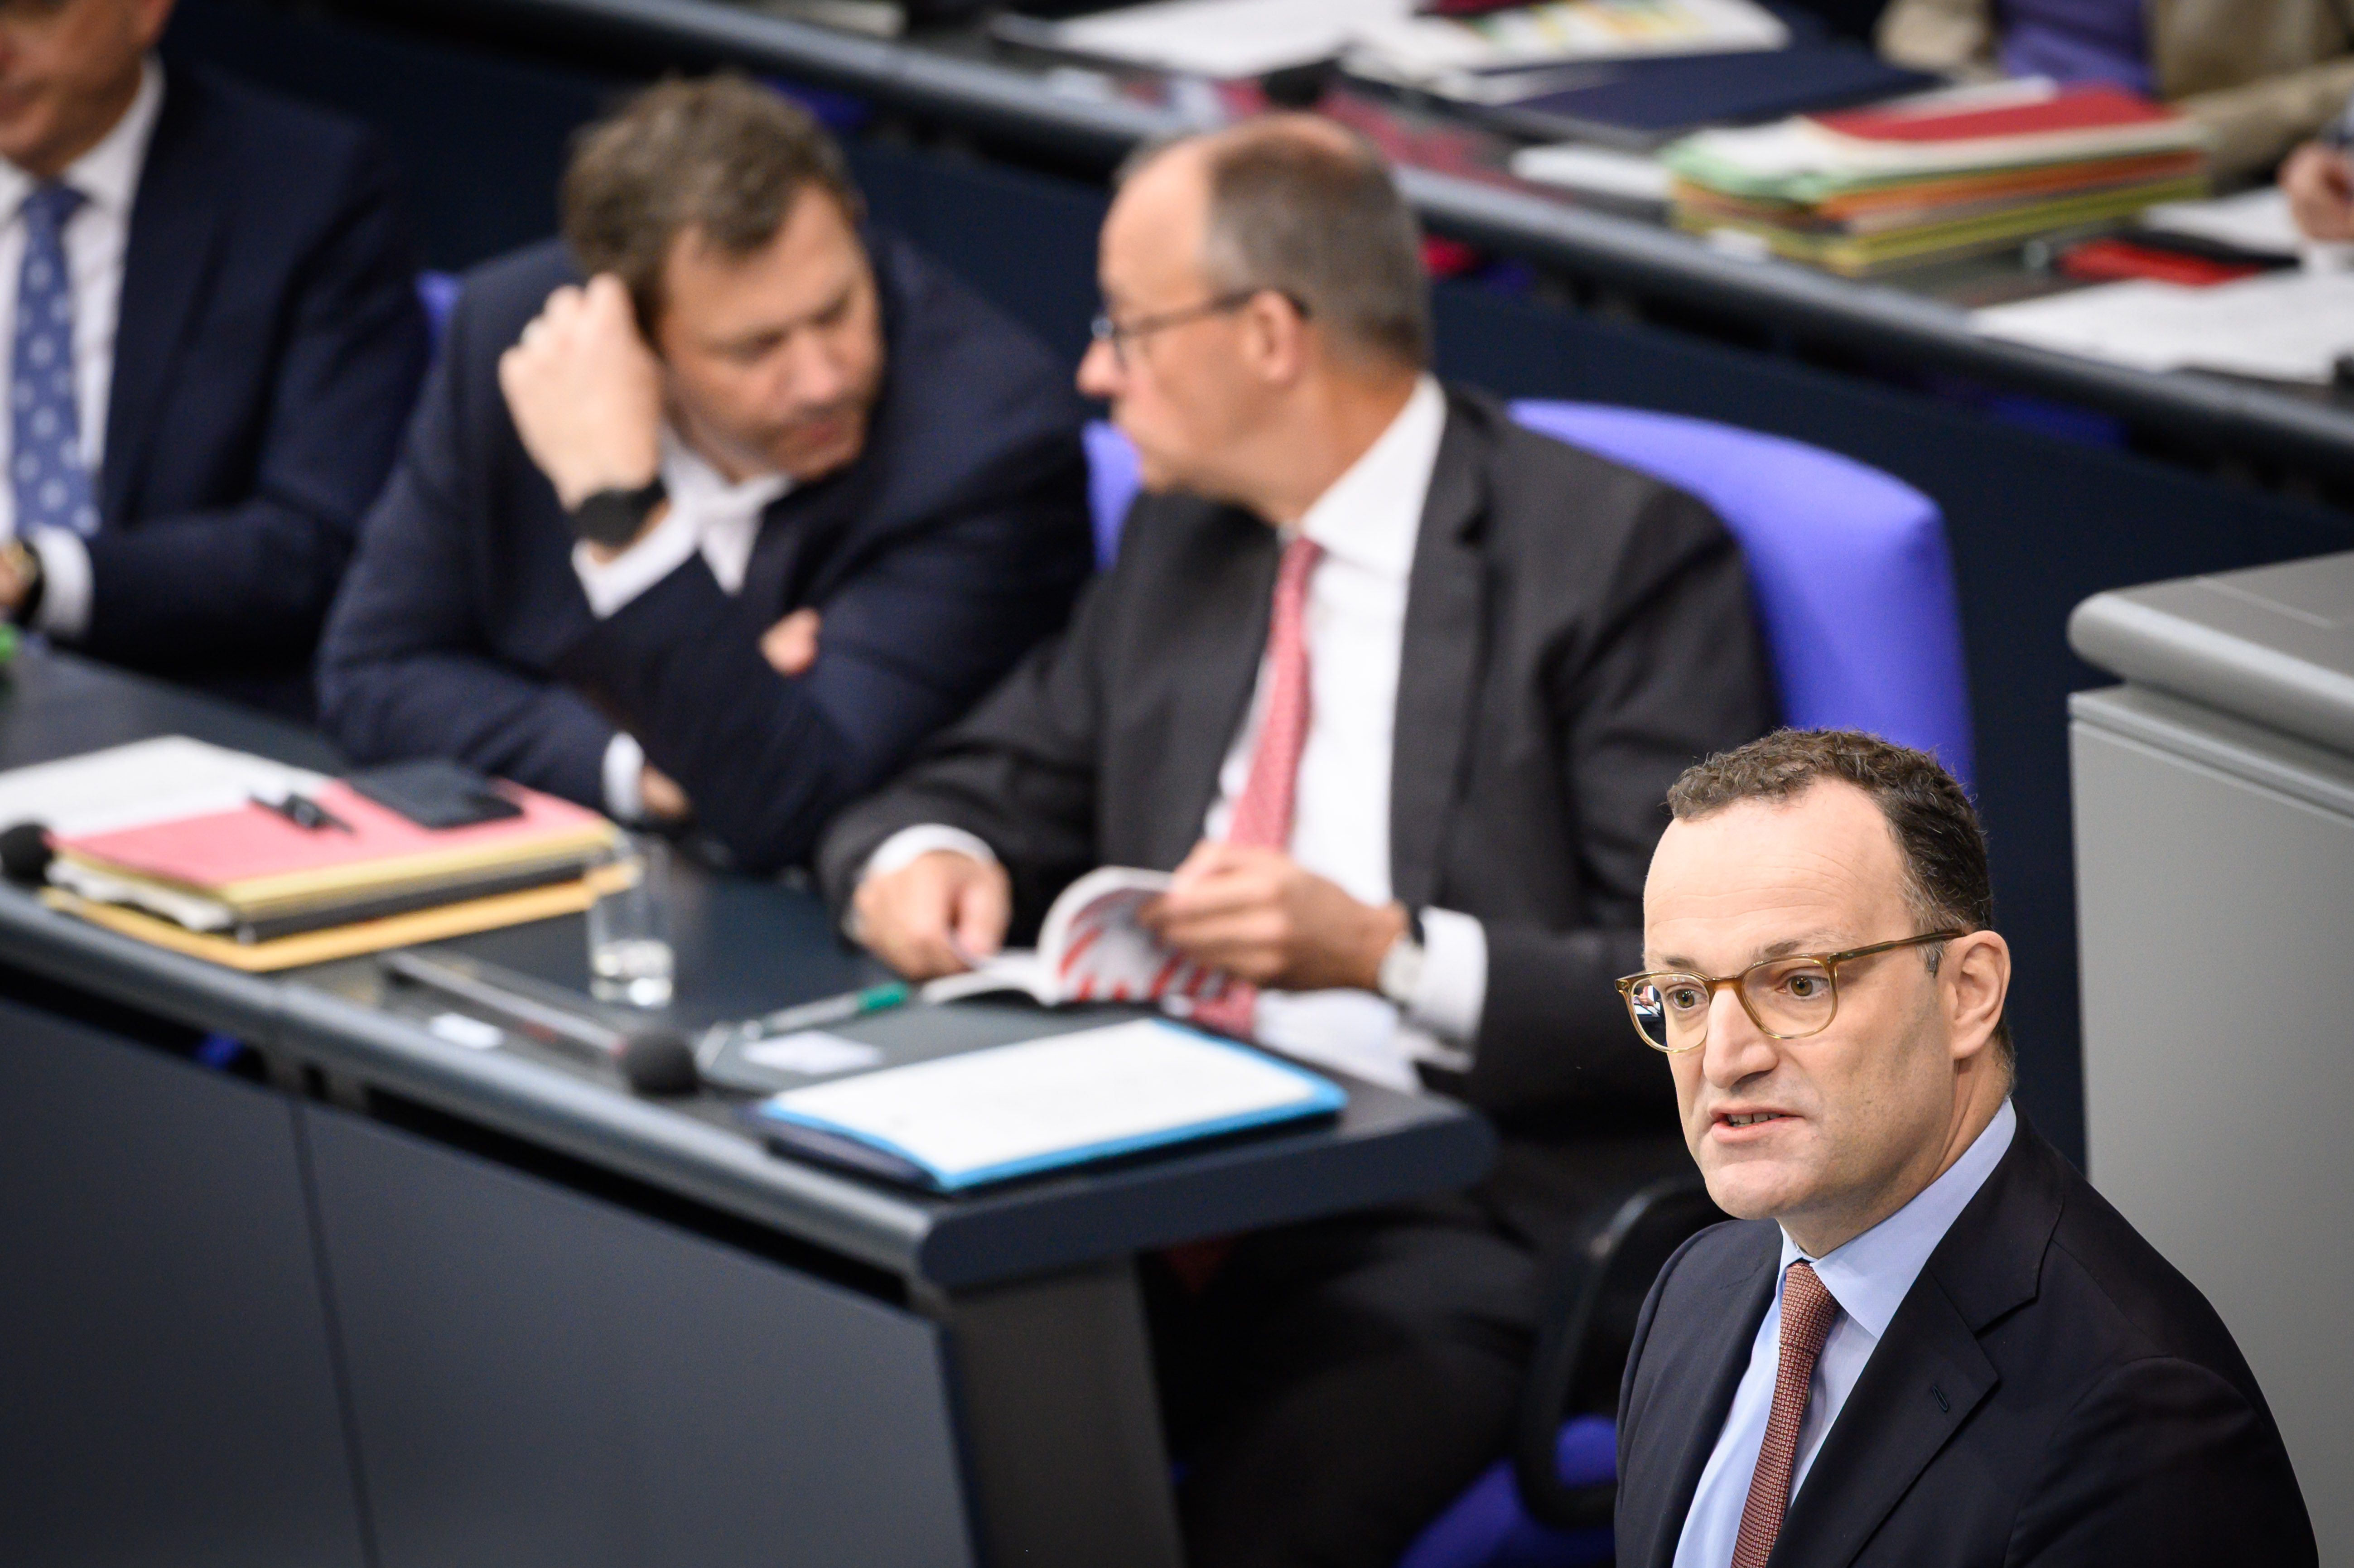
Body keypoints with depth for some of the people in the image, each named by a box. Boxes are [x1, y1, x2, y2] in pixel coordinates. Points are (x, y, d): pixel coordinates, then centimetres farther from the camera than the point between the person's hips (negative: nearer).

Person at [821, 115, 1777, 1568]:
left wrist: (1386, 951, -22)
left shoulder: (1624, 557, -5)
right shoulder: (1185, 537, 17)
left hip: (1466, 1219, -5)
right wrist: (924, 855, -1)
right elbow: (1004, 782, 24)